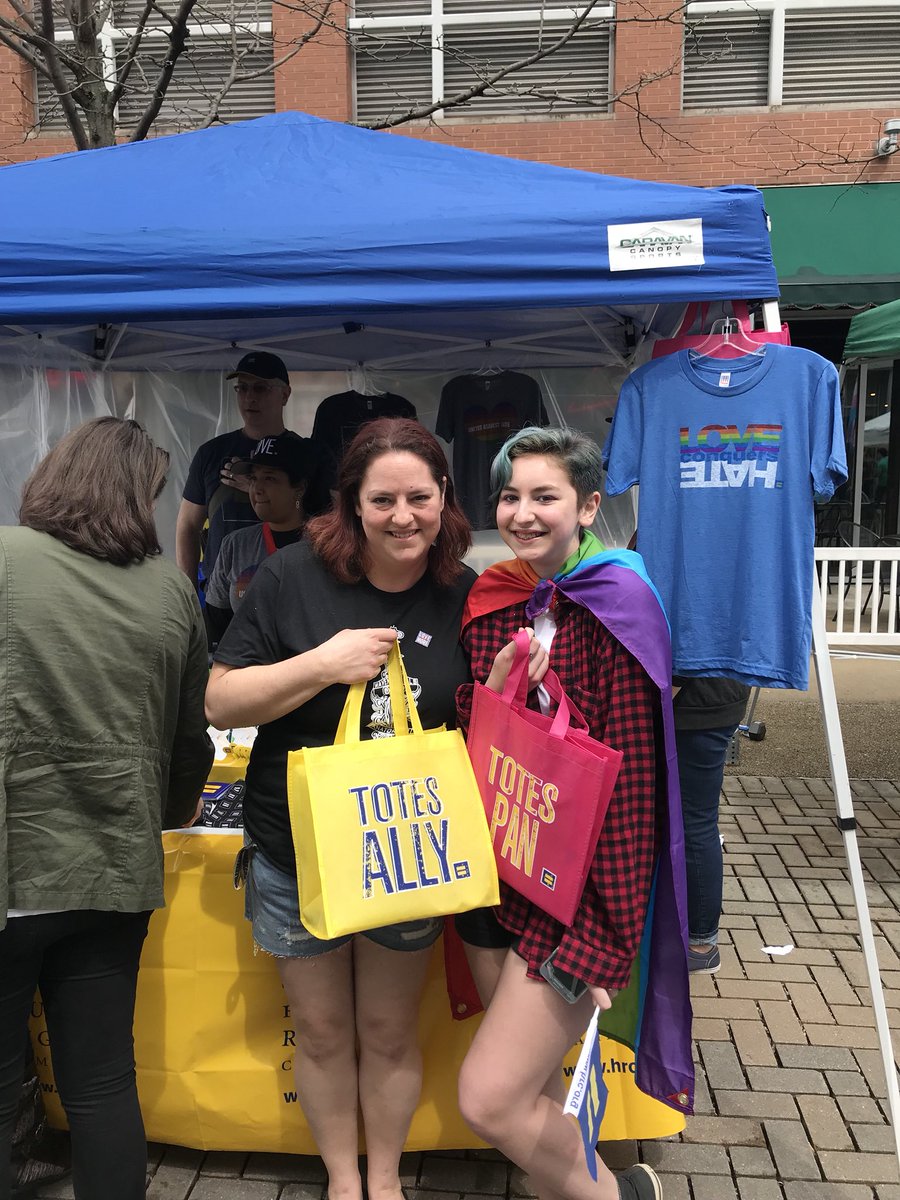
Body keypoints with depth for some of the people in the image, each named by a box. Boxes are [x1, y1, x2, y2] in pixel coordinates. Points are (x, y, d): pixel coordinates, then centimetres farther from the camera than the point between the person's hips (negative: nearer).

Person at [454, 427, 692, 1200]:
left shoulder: (614, 606, -13)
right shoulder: (489, 605, 5)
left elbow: (633, 782, -15)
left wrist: (603, 936, -16)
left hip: (577, 893, -6)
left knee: (489, 1099, -6)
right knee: (533, 1088, 17)